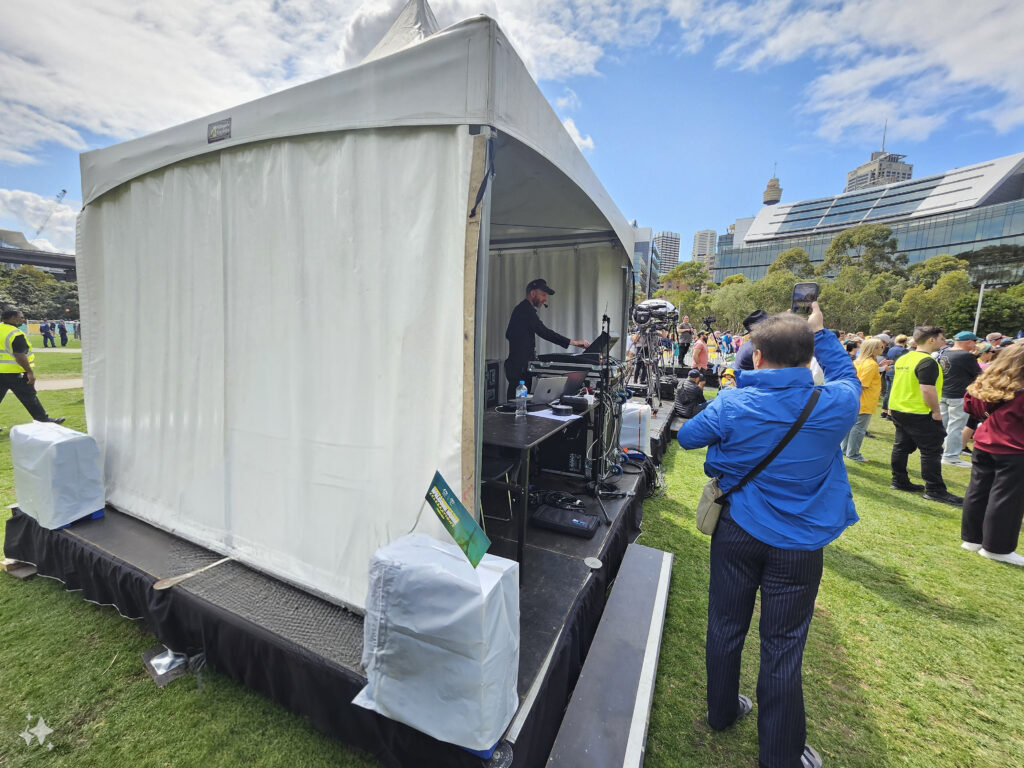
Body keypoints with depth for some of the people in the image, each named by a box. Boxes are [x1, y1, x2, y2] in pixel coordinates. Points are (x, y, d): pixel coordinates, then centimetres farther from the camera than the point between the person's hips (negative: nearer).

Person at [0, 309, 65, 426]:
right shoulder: (15, 334, -17)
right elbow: (19, 355, -21)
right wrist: (30, 372, -18)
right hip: (14, 373, -8)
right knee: (29, 397, 1)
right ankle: (43, 420, 9)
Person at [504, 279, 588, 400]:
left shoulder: (521, 309, 20)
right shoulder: (526, 310, -13)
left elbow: (509, 334, 27)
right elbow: (544, 332, -23)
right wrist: (573, 342, -23)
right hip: (520, 366, -10)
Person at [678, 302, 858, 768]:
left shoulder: (731, 406, -17)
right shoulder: (836, 405, -15)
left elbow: (686, 437, 0)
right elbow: (847, 376, 10)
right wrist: (819, 332, 16)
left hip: (738, 533, 1)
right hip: (799, 544, 0)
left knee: (726, 627, 19)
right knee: (783, 647, 14)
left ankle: (721, 712, 43)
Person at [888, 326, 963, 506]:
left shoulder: (903, 359, 10)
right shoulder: (927, 362, -18)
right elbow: (928, 390, -24)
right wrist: (936, 411, -14)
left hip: (898, 410, 9)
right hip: (919, 414, -8)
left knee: (902, 446, 14)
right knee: (931, 451, -1)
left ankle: (899, 481, 22)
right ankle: (934, 490, 5)